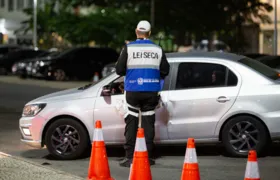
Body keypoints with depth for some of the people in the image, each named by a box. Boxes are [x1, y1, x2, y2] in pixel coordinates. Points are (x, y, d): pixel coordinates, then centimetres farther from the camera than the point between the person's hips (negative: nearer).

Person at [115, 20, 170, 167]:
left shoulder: (128, 48, -6)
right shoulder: (157, 49, 0)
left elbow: (119, 70, -5)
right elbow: (165, 71, 3)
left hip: (133, 90, -1)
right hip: (151, 91, 1)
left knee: (131, 124, 5)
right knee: (148, 123, 8)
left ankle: (129, 157, 2)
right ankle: (148, 157, 9)